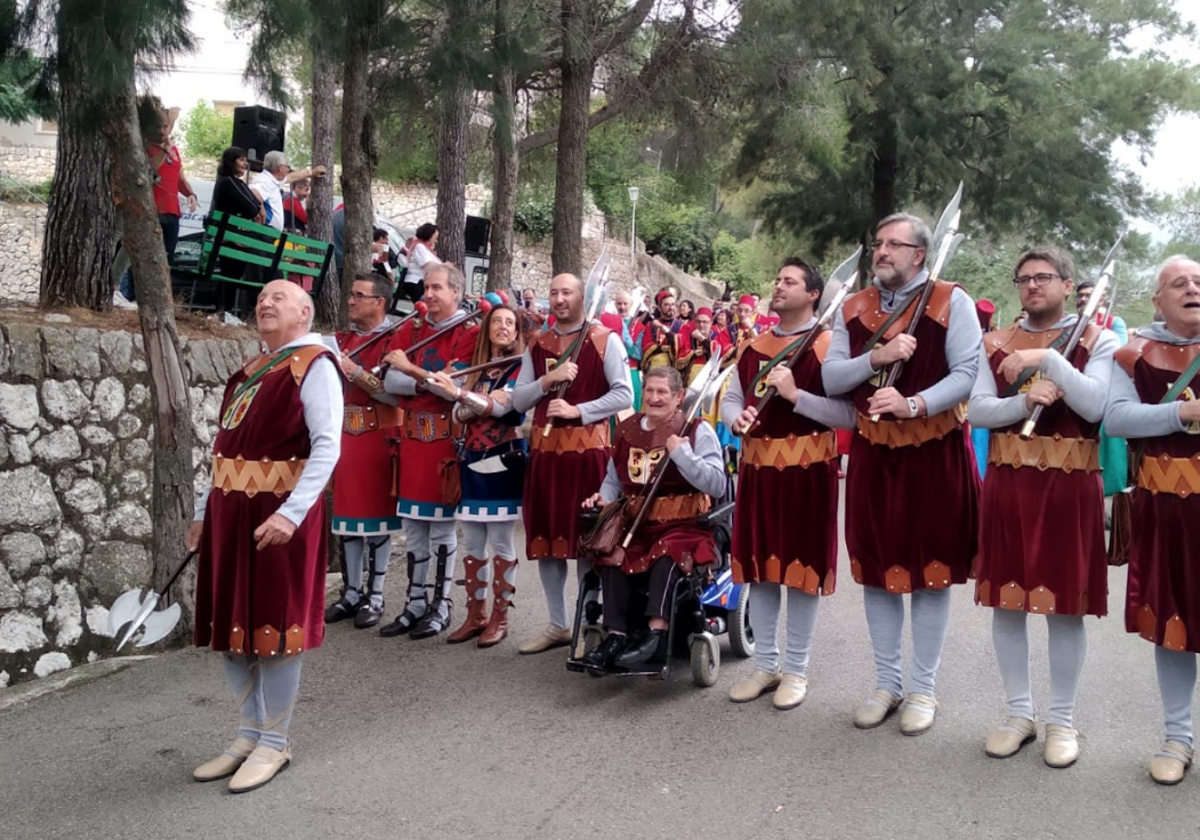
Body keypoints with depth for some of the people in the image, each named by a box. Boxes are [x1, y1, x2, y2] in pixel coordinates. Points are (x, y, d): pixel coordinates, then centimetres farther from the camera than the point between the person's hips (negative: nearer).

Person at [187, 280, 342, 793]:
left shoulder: (314, 365, -8)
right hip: (230, 510, 8)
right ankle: (248, 735, 27)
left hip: (278, 514, -8)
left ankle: (273, 744, 15)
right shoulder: (251, 371, 17)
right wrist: (205, 510, 16)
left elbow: (327, 446, -18)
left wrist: (290, 513, -26)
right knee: (233, 625, 12)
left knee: (275, 624, 1)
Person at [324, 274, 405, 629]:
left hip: (379, 439, -7)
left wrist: (355, 372, -21)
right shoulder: (342, 338, 13)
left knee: (377, 517, 1)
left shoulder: (394, 340, -8)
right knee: (346, 514, 11)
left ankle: (375, 596, 10)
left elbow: (396, 393, -18)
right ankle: (351, 593, 20)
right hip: (345, 436, 7)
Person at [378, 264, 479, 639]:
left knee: (442, 524, 2)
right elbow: (390, 381, 0)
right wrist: (428, 383, -16)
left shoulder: (470, 334, -5)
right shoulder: (410, 330, 11)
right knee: (413, 524, 10)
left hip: (447, 440, -5)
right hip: (412, 437, 5)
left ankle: (441, 606, 12)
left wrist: (410, 368, -14)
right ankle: (415, 603, 20)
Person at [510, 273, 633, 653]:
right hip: (544, 449, 5)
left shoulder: (605, 340, -2)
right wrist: (548, 380, -9)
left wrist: (577, 410, -17)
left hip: (588, 449, -5)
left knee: (587, 538, 1)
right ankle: (557, 624, 20)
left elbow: (624, 395, -9)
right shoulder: (536, 345, 12)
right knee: (546, 537, 8)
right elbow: (518, 401, 8)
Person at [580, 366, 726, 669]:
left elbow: (717, 485, -16)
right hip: (637, 522, 4)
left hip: (684, 524, -4)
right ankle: (616, 635, -23)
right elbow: (614, 480, 23)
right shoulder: (628, 428, 11)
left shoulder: (697, 431, -3)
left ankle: (656, 635, -37)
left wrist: (681, 453, -21)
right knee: (612, 552, -25)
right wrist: (604, 498, 2)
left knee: (667, 553, -35)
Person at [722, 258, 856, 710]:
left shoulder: (828, 346, -8)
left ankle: (797, 670, 16)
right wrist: (736, 416, -6)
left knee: (802, 568, 2)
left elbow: (849, 415, -15)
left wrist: (795, 394, -23)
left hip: (807, 472, -6)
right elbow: (730, 399, 17)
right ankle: (765, 665, 24)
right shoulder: (753, 346, 13)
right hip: (757, 468, 6)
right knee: (758, 566, 11)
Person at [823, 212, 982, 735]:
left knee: (931, 568, 4)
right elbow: (830, 378, 1)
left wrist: (914, 404, -26)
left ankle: (924, 689, 18)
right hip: (873, 454, 4)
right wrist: (877, 357, -15)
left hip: (935, 454, -4)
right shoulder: (853, 310, 8)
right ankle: (886, 683, 25)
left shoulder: (951, 302, -5)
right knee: (877, 567, 10)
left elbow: (967, 373, -13)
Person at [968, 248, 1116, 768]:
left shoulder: (1097, 341, 0)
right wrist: (1026, 401, -18)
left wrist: (1047, 359, -21)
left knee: (1065, 604, 3)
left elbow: (1094, 406, -15)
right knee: (1006, 600, 6)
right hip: (1007, 483, 3)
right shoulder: (996, 343, 8)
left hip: (1070, 485, -3)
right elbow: (977, 412, -2)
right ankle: (1018, 713, 20)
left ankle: (1062, 720, 17)